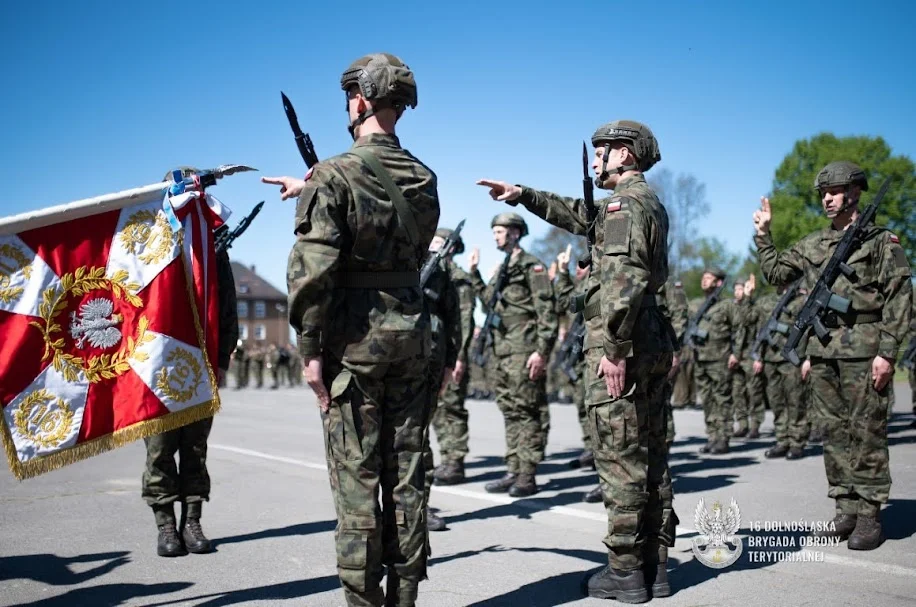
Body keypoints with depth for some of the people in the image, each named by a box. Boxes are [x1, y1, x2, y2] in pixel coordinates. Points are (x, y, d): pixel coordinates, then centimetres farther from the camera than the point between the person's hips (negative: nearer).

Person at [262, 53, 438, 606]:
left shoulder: (334, 176, -11)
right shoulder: (424, 179, 7)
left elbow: (312, 270, -16)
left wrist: (311, 349, -10)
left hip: (353, 337, -5)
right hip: (412, 331, 5)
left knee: (357, 477, 2)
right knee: (406, 474, 10)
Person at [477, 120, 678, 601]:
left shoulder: (625, 203, -11)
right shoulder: (648, 204, 20)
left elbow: (624, 278, -23)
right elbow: (579, 215, 30)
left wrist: (614, 348, -23)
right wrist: (521, 195, 26)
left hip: (619, 348, -10)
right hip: (653, 343, 10)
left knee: (620, 459, -5)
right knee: (649, 455, 11)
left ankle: (625, 571, 1)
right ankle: (654, 565, 18)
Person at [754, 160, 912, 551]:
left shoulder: (882, 241, 0)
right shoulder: (813, 245, 15)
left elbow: (899, 299, -5)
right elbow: (776, 272, 18)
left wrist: (887, 352, -12)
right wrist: (763, 235, 9)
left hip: (864, 351, -5)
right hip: (823, 350, 6)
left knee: (866, 433, -3)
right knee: (835, 432, 8)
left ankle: (869, 516, 3)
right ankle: (846, 511, 16)